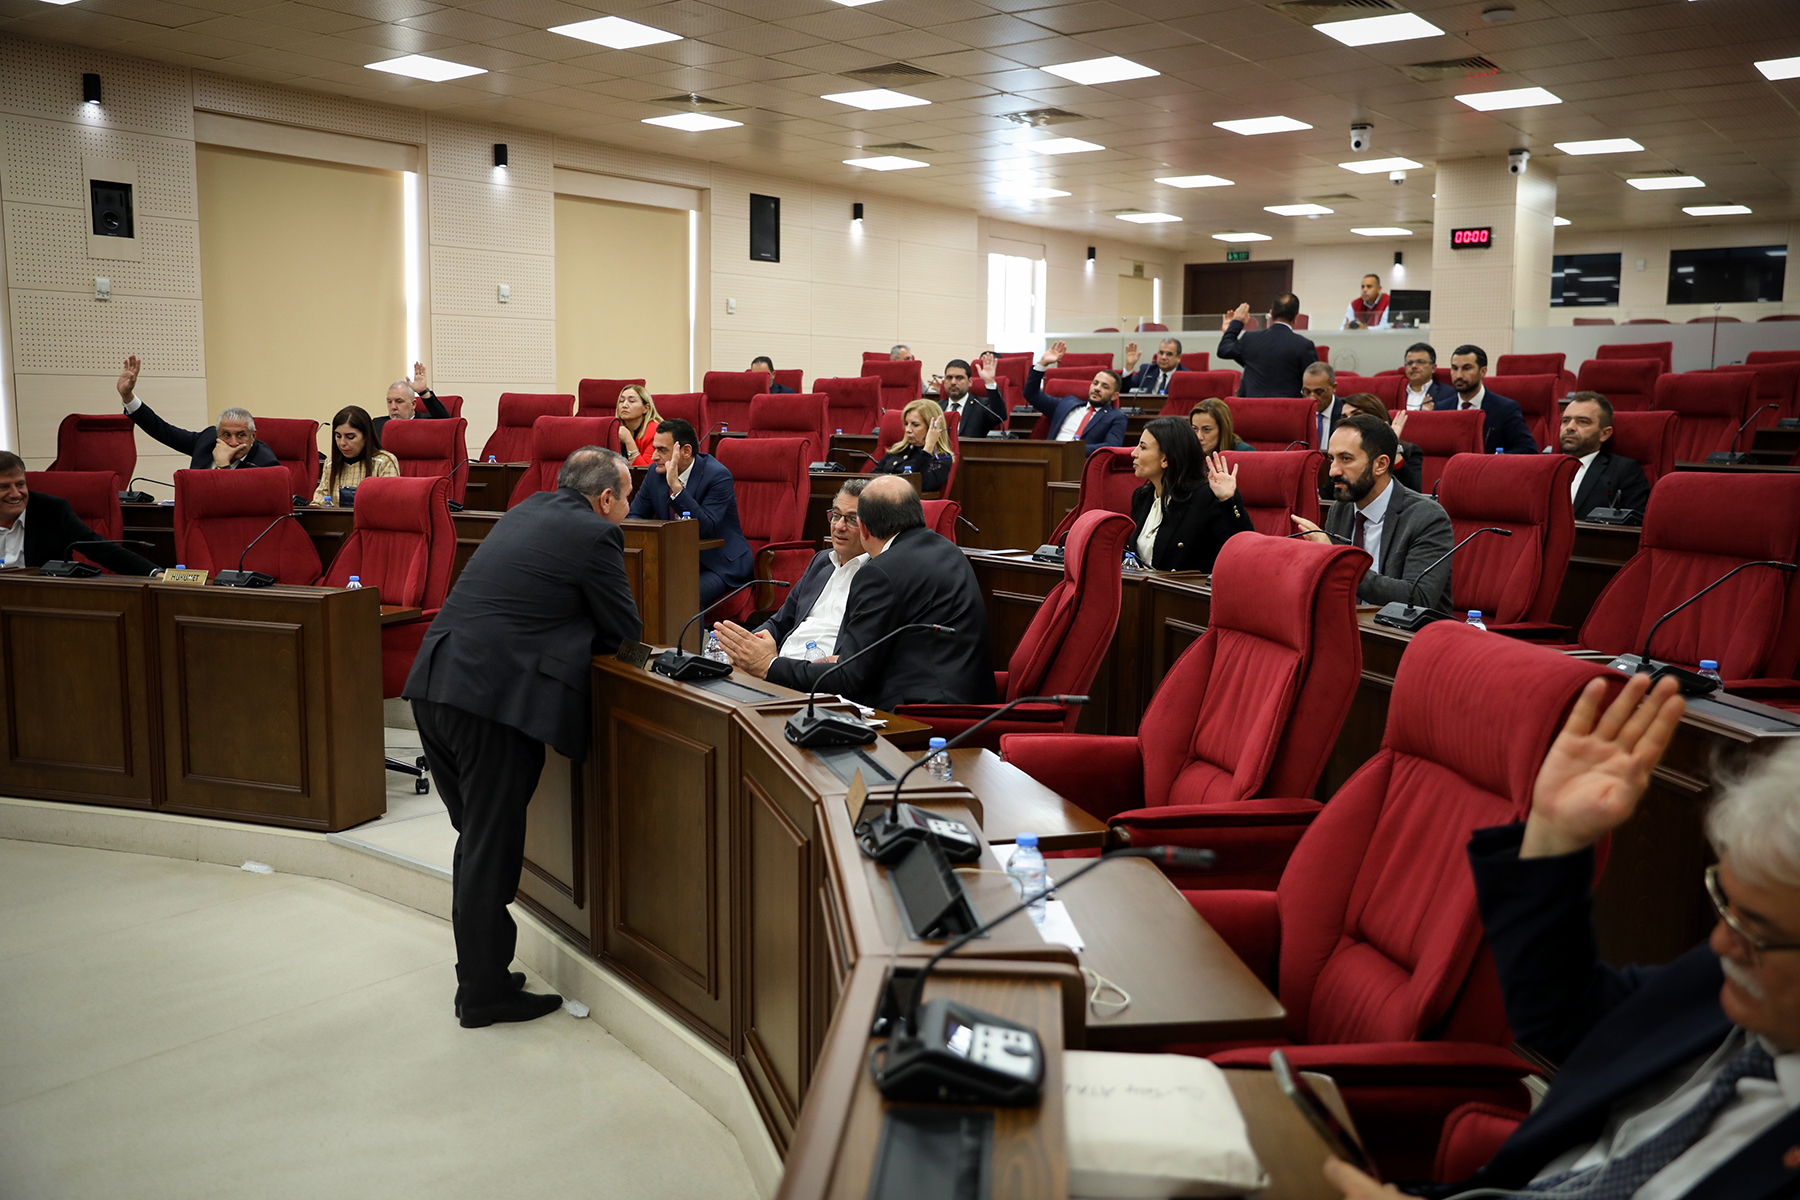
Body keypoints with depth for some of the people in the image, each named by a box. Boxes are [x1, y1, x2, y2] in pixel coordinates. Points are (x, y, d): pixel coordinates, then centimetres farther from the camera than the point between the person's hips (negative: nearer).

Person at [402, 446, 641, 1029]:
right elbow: (625, 629, 0)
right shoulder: (595, 534, -4)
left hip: (434, 684, 8)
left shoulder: (529, 510, 20)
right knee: (491, 847, 2)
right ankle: (485, 992, 13)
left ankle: (477, 967, 30)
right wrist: (582, 635, 17)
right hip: (494, 699, -8)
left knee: (477, 839, 19)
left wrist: (571, 629, 20)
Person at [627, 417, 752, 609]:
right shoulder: (656, 471, 1)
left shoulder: (718, 475, -18)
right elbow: (634, 515, 9)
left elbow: (705, 528, -28)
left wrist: (676, 486, -33)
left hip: (720, 564, -6)